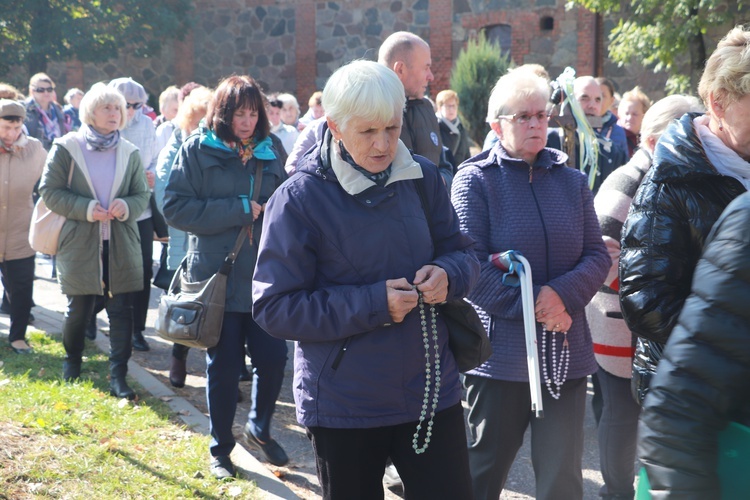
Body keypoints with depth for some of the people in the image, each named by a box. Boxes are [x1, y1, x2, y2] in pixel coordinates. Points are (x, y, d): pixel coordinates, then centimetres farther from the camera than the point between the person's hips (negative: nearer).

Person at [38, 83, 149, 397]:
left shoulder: (130, 152, 7)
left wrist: (126, 206, -13)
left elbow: (142, 195, 10)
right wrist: (85, 208, -17)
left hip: (120, 244, 2)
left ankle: (118, 377, 4)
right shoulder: (66, 147, -2)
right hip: (79, 242, -2)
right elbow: (49, 191, -5)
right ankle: (71, 362, 34)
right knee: (79, 310, 8)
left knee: (121, 309, -1)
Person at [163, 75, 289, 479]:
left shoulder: (270, 152, 7)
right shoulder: (198, 150, -3)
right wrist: (237, 209, -14)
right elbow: (175, 207, -10)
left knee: (273, 359, 1)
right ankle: (221, 447, 25)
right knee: (223, 367, 6)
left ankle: (259, 427, 28)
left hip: (265, 277, 3)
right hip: (217, 275, -3)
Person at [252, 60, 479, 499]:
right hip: (344, 407, -3)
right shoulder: (300, 198, -12)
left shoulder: (422, 178, 1)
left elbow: (462, 252, 11)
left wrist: (447, 274, -14)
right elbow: (274, 306, -13)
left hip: (432, 390, 3)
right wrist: (372, 304, -20)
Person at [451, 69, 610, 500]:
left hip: (565, 353, 3)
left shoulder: (572, 181, 10)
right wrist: (533, 307, -17)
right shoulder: (475, 180, -3)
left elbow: (598, 255, 4)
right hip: (501, 352, -3)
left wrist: (562, 294, -15)